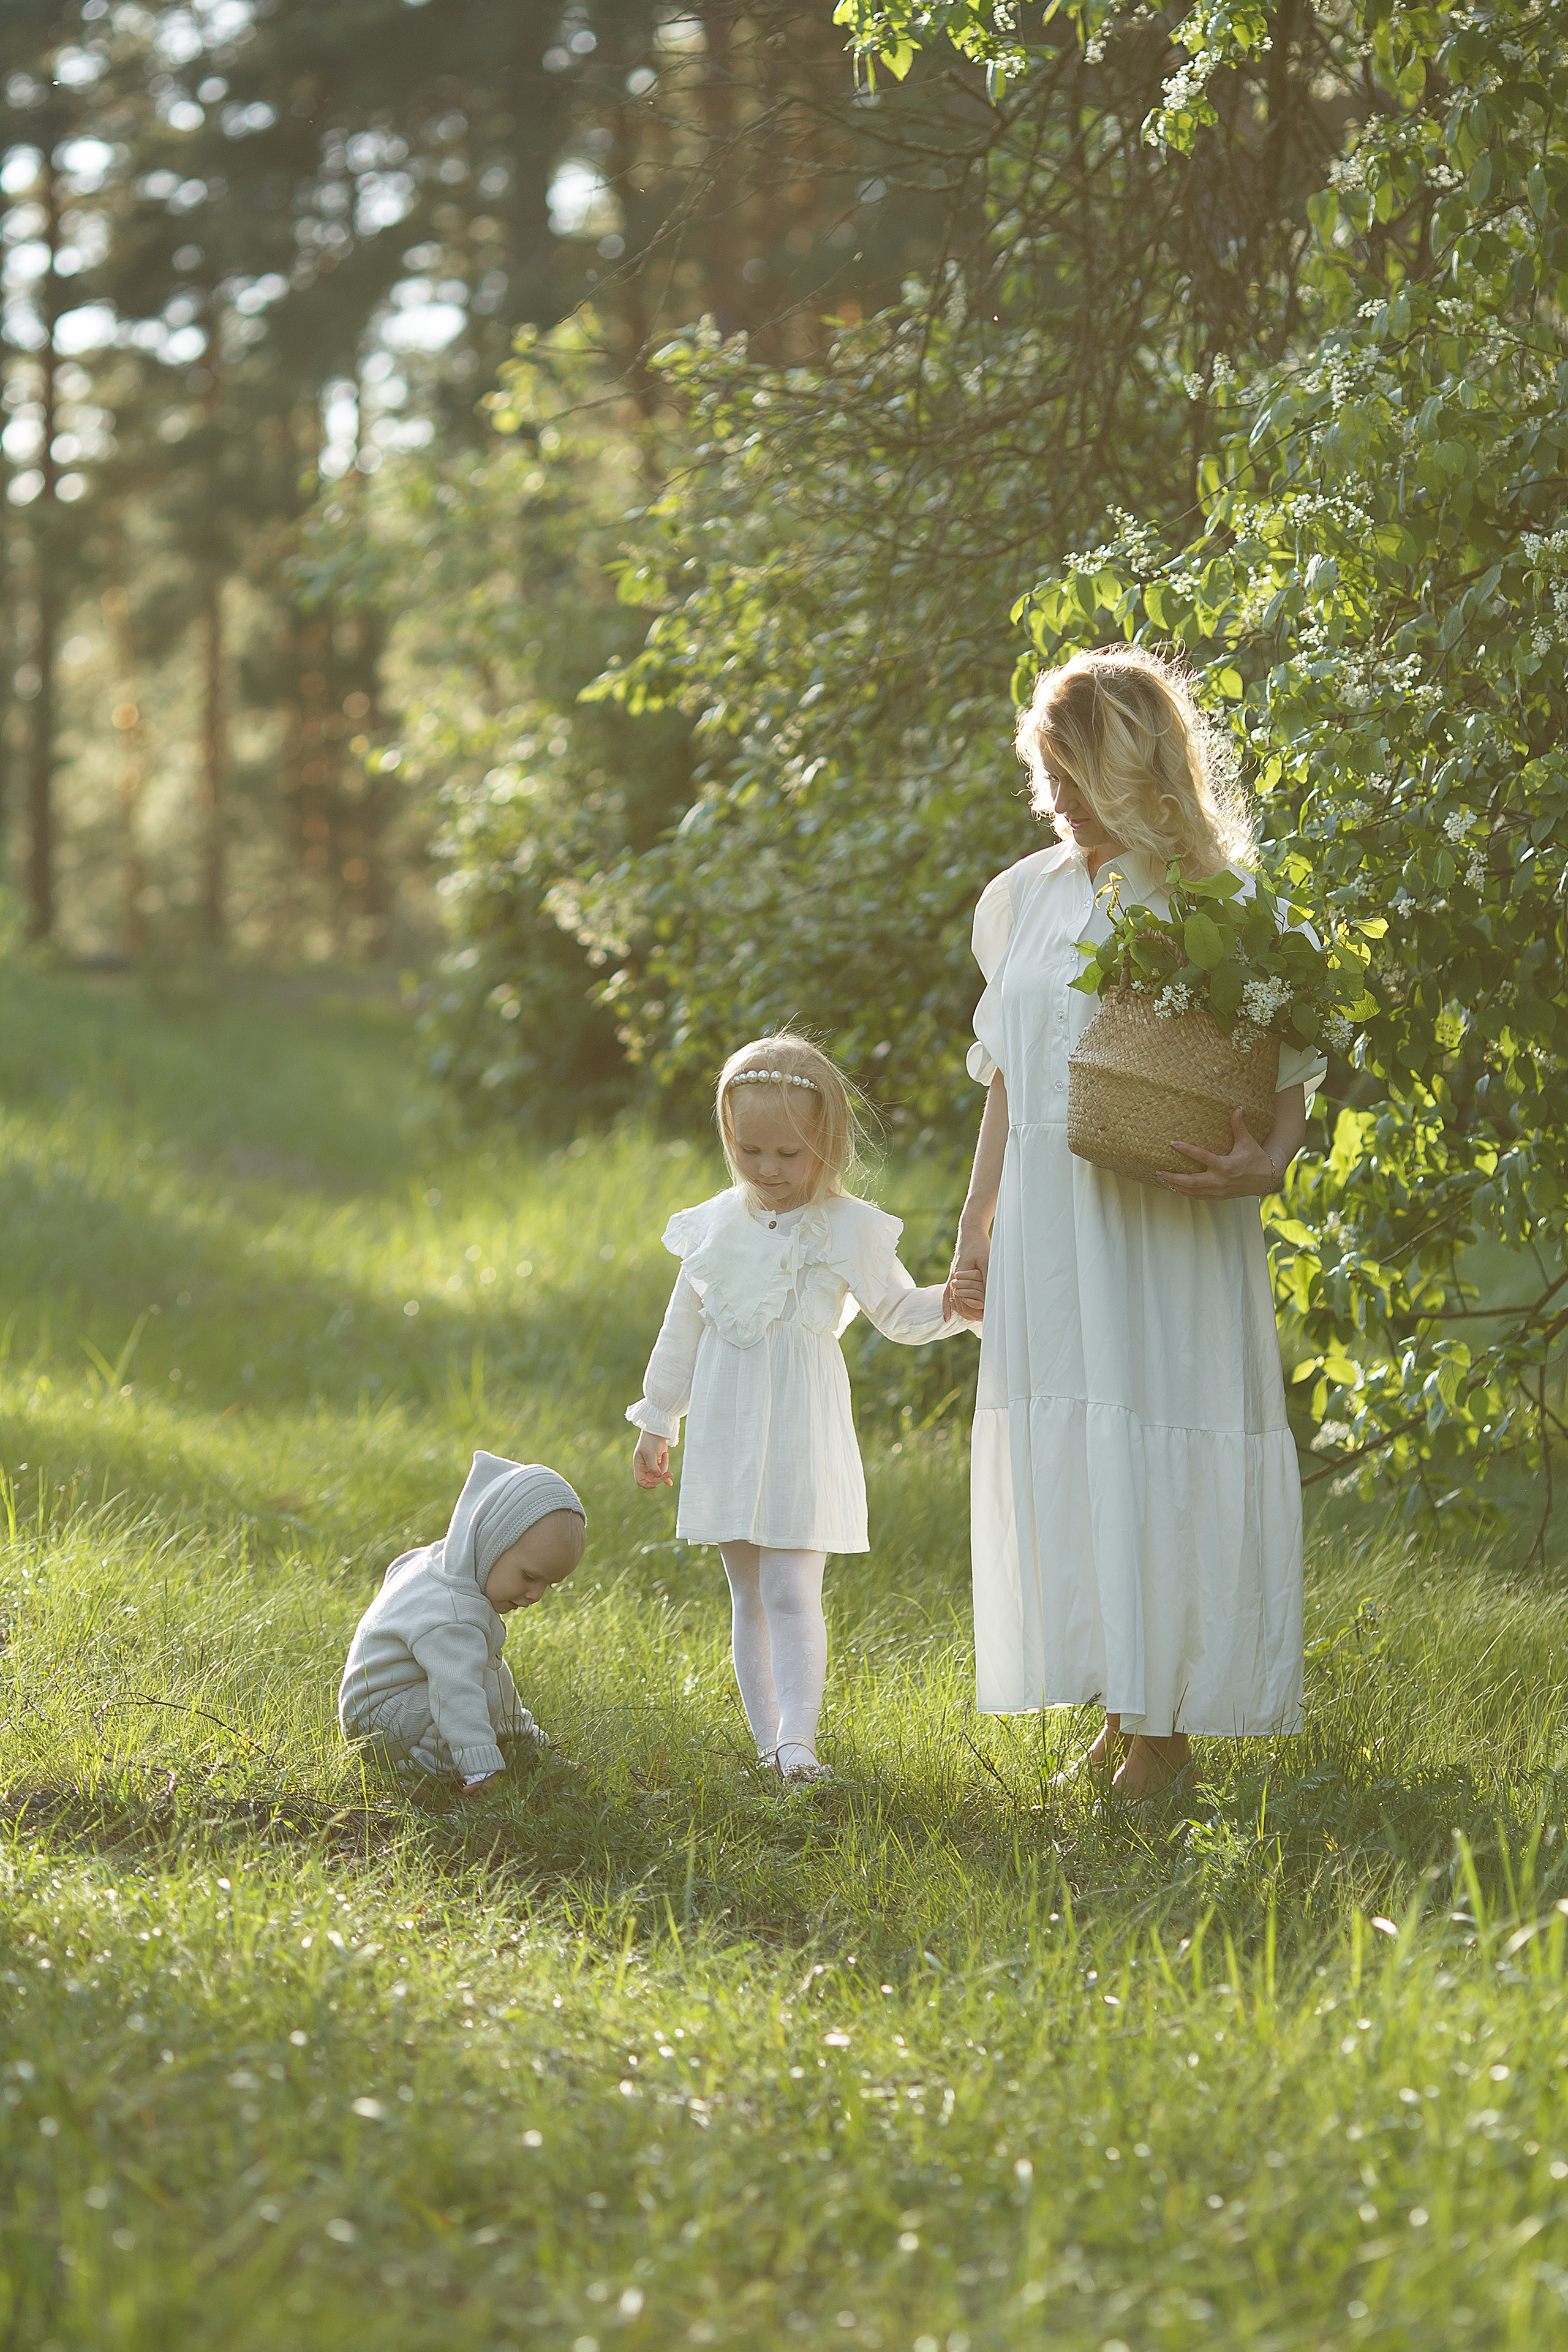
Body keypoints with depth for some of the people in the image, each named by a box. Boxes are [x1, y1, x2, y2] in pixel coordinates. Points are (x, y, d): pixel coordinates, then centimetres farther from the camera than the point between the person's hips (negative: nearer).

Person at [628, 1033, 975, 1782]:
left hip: (801, 1434, -4)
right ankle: (767, 1741, 14)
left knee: (791, 1592, -13)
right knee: (748, 1597, 8)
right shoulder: (715, 1225, 6)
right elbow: (683, 1330, 15)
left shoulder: (848, 1229, -4)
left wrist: (953, 1303, -19)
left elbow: (899, 1313, 2)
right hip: (726, 1432, 4)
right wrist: (658, 1424, 19)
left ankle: (797, 1741, -18)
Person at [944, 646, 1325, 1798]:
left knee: (1163, 1453, -5)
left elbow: (1289, 1073, -2)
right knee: (1064, 1453, 5)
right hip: (1050, 1221, 5)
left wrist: (1266, 1162, -21)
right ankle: (1121, 1709, 14)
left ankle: (1168, 1720, 2)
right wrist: (976, 1222, 14)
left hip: (1171, 1227, -5)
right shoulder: (1026, 896, 11)